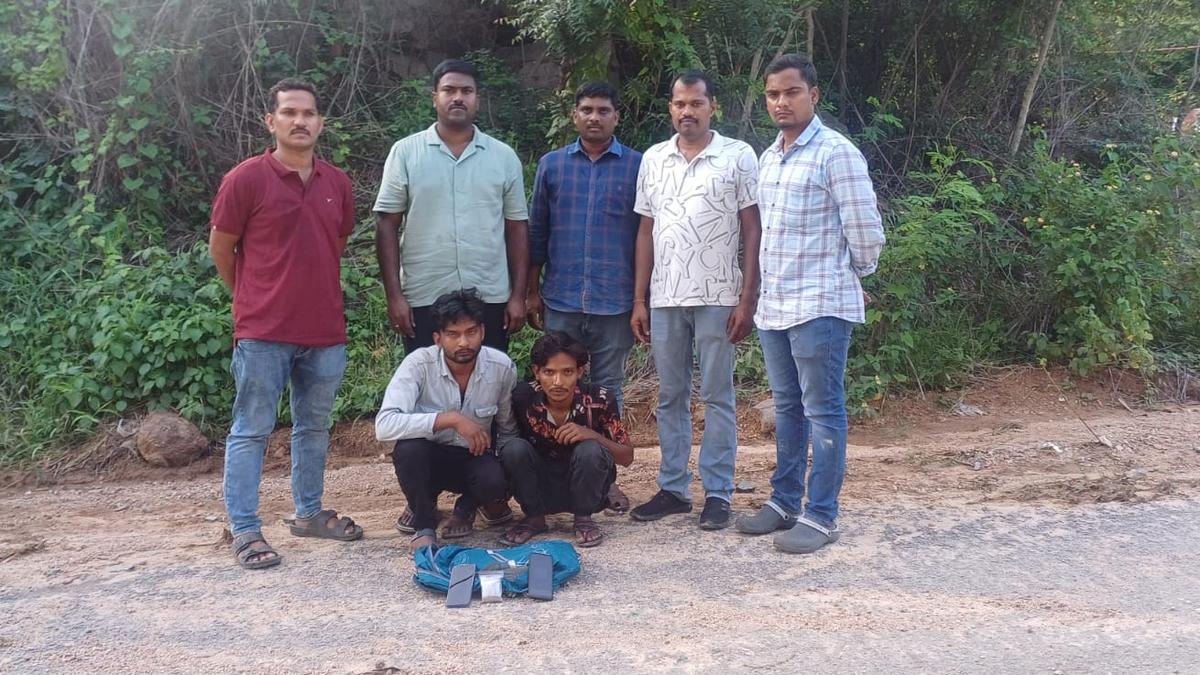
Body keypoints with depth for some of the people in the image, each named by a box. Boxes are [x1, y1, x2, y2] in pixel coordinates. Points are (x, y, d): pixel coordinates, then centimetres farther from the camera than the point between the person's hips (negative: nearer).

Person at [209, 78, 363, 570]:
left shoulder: (338, 183, 8)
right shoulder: (246, 179, -6)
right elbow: (220, 248, 1)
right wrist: (253, 299, 10)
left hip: (325, 331, 5)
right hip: (263, 332, -5)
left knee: (314, 427, 16)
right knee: (251, 431, 1)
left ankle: (309, 512, 30)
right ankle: (245, 530, 9)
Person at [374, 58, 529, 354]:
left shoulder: (504, 157, 5)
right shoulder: (405, 152, 0)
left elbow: (517, 227, 7)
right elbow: (387, 225, -1)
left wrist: (518, 295, 1)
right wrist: (394, 295, -7)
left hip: (490, 298, 2)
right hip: (423, 299, -1)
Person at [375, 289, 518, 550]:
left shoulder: (502, 367, -14)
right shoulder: (419, 364, -22)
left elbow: (508, 429, 2)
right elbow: (384, 425, -34)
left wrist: (504, 489, -1)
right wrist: (451, 418, -38)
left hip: (475, 458, 1)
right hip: (428, 457, -1)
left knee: (493, 481, -32)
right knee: (408, 448, -35)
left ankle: (466, 507, 7)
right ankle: (424, 525, -7)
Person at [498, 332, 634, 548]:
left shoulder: (599, 400, -18)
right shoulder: (523, 398, -18)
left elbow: (627, 457, -10)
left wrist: (592, 435, -28)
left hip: (585, 489, -1)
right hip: (541, 490, 1)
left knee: (590, 451, -31)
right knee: (514, 448, -26)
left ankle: (583, 518, -4)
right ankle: (534, 518, -2)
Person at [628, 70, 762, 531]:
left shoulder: (738, 156, -1)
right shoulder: (653, 159, 10)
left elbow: (753, 231, -3)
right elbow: (646, 231, 11)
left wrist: (747, 299, -9)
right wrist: (639, 299, 7)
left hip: (717, 298, -4)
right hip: (665, 298, 4)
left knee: (717, 398, 4)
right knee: (671, 397, 10)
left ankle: (717, 493, 12)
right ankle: (673, 488, 21)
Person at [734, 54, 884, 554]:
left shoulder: (836, 153, -11)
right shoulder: (768, 157, 14)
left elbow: (865, 230, -10)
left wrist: (855, 276, 4)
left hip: (819, 306, -8)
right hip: (774, 305, 8)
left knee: (822, 412, 0)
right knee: (787, 408, 16)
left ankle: (821, 516, 8)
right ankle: (785, 501, 27)